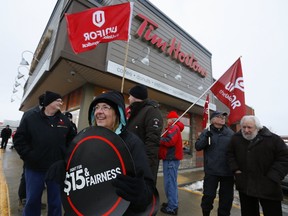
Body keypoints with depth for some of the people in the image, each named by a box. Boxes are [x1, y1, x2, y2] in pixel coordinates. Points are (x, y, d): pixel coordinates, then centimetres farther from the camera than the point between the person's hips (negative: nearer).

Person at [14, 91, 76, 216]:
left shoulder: (65, 120, 4)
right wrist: (29, 157, -10)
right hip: (34, 169, -1)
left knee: (55, 202, 15)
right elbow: (19, 139, -3)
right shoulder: (30, 117, -4)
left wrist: (66, 157, 0)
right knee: (32, 200, 16)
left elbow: (72, 141, 9)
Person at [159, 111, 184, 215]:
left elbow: (169, 141, -26)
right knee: (171, 182, 18)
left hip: (171, 159, -11)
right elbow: (170, 140, 13)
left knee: (169, 183, -2)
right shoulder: (174, 128, 20)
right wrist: (161, 139, 0)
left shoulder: (173, 127, -11)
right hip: (172, 158, 11)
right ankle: (172, 203, 31)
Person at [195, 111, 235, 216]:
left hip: (228, 171, 2)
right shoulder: (207, 131, 0)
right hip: (211, 171, -2)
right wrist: (206, 137, -21)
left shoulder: (230, 133, 4)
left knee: (227, 197, 14)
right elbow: (197, 146, -5)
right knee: (208, 195, 6)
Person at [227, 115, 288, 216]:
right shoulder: (236, 138, 0)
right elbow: (230, 154, 11)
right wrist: (235, 169, 0)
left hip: (267, 186, -2)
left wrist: (272, 177, -14)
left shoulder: (273, 139, -10)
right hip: (244, 185, 3)